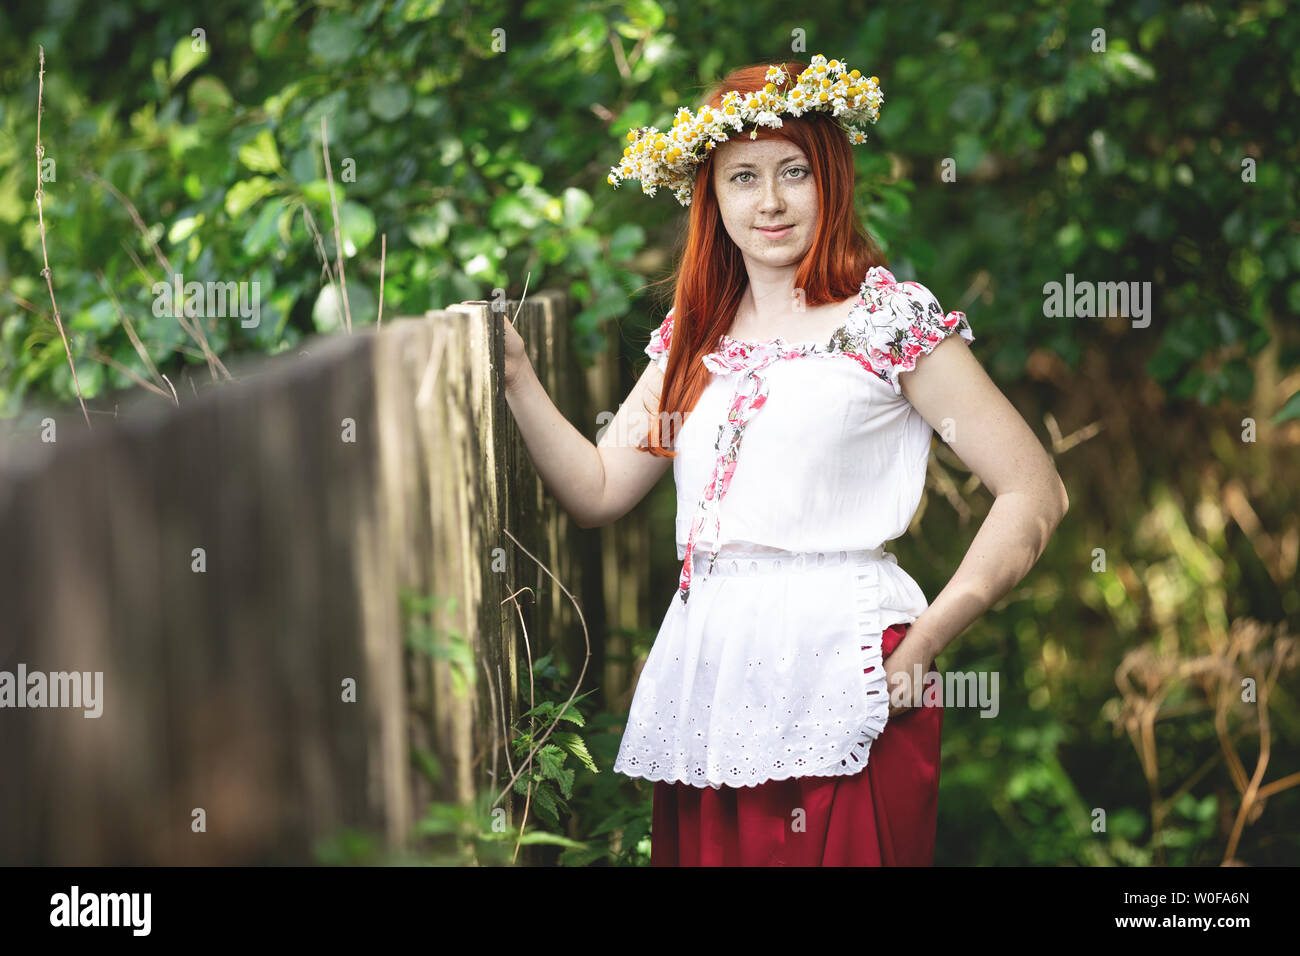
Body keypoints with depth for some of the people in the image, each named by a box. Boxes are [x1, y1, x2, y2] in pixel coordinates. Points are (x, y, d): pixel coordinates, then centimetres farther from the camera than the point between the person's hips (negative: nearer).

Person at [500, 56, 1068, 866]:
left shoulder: (893, 318, -2)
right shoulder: (692, 338, 16)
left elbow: (1036, 494, -5)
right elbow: (599, 490, 15)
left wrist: (922, 643, -10)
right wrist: (513, 373, 5)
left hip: (839, 677, -5)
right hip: (706, 671, 5)